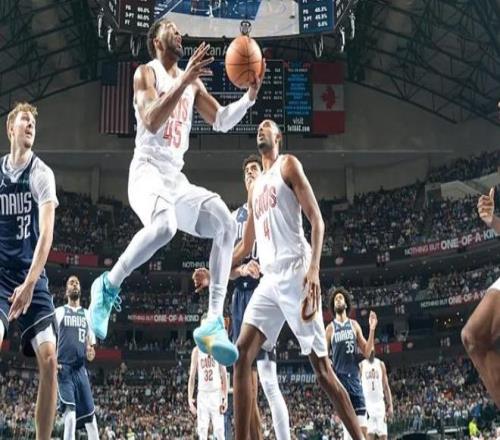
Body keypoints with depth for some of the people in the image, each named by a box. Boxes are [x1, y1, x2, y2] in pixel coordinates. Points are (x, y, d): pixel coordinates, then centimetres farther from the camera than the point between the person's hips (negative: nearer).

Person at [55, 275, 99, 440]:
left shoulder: (87, 314, 18)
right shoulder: (59, 312, 7)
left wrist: (91, 349, -3)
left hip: (80, 368, 4)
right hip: (64, 368, -4)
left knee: (90, 413, 2)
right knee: (70, 414, -18)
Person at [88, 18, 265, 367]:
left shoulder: (192, 80, 20)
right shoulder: (146, 73, -1)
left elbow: (221, 121, 15)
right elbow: (151, 122, -17)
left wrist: (251, 93, 0)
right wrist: (183, 81, -25)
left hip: (176, 177, 7)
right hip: (148, 170, -7)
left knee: (227, 224, -12)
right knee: (164, 225, -37)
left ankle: (213, 323, -15)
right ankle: (108, 285, -12)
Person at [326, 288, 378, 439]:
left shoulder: (354, 325, 10)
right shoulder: (330, 328, 5)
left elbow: (367, 353, 7)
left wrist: (372, 329, -1)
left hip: (355, 377, 3)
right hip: (339, 378, -3)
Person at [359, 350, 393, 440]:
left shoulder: (381, 364, 9)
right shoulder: (361, 365, 3)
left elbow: (386, 386, 9)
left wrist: (390, 405, 1)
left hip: (379, 403, 2)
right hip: (366, 403, -2)